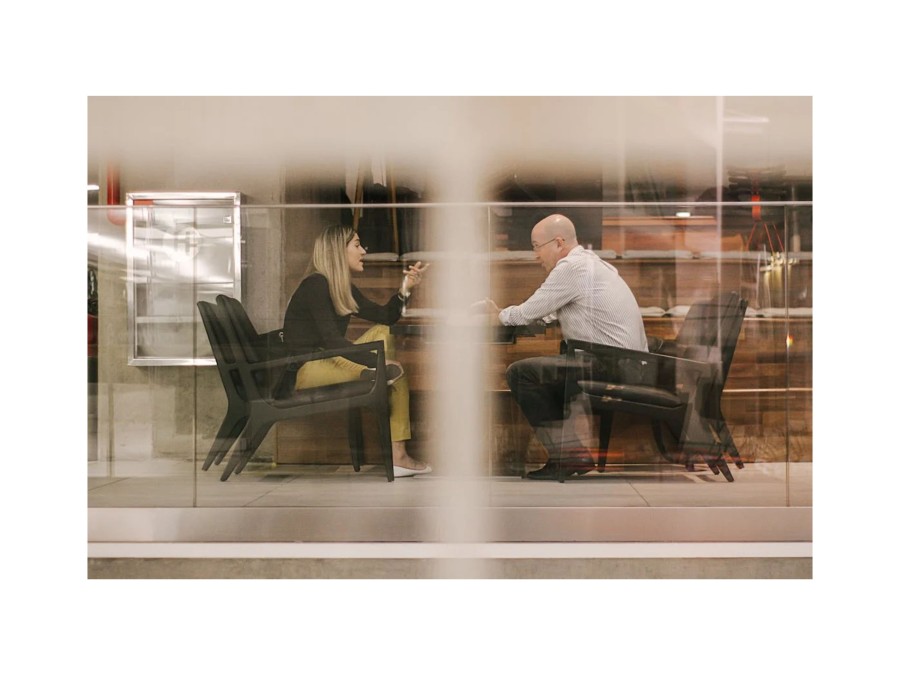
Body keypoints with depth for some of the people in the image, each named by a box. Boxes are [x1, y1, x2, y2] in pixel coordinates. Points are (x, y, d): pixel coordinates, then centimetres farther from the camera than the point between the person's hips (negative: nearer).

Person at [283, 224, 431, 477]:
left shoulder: (344, 289, 15)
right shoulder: (316, 285, -15)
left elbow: (386, 317, 16)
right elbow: (331, 341, -25)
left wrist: (405, 288, 0)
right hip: (306, 371, -10)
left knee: (382, 333, 2)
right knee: (395, 372, -18)